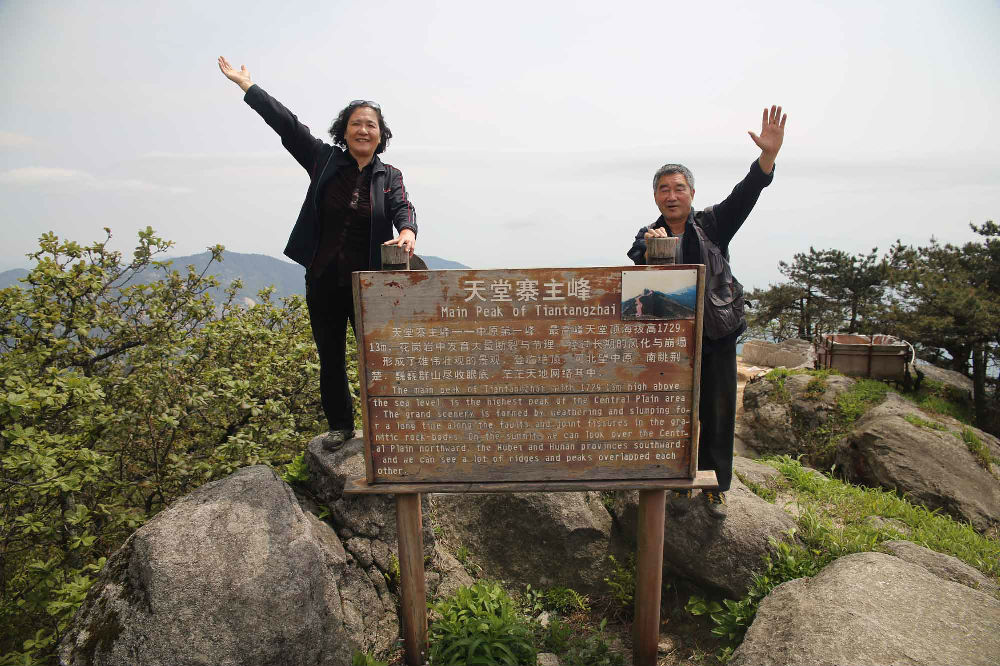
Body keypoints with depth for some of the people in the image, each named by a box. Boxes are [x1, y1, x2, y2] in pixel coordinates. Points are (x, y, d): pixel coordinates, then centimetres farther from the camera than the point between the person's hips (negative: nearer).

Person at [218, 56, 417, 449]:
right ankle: (340, 426, 27)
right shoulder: (325, 160, 4)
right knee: (330, 359, 11)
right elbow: (287, 124, 4)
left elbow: (402, 207, -14)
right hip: (323, 281, 2)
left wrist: (407, 231, -37)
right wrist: (246, 84, 4)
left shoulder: (389, 177, 3)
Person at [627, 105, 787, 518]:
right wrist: (650, 245, -37)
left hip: (717, 337, 0)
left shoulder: (712, 225, 3)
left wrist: (768, 156, -28)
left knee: (718, 414, 9)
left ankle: (715, 485, 27)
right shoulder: (648, 236, 3)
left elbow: (743, 197, -13)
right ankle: (681, 483, 26)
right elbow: (636, 269, -16)